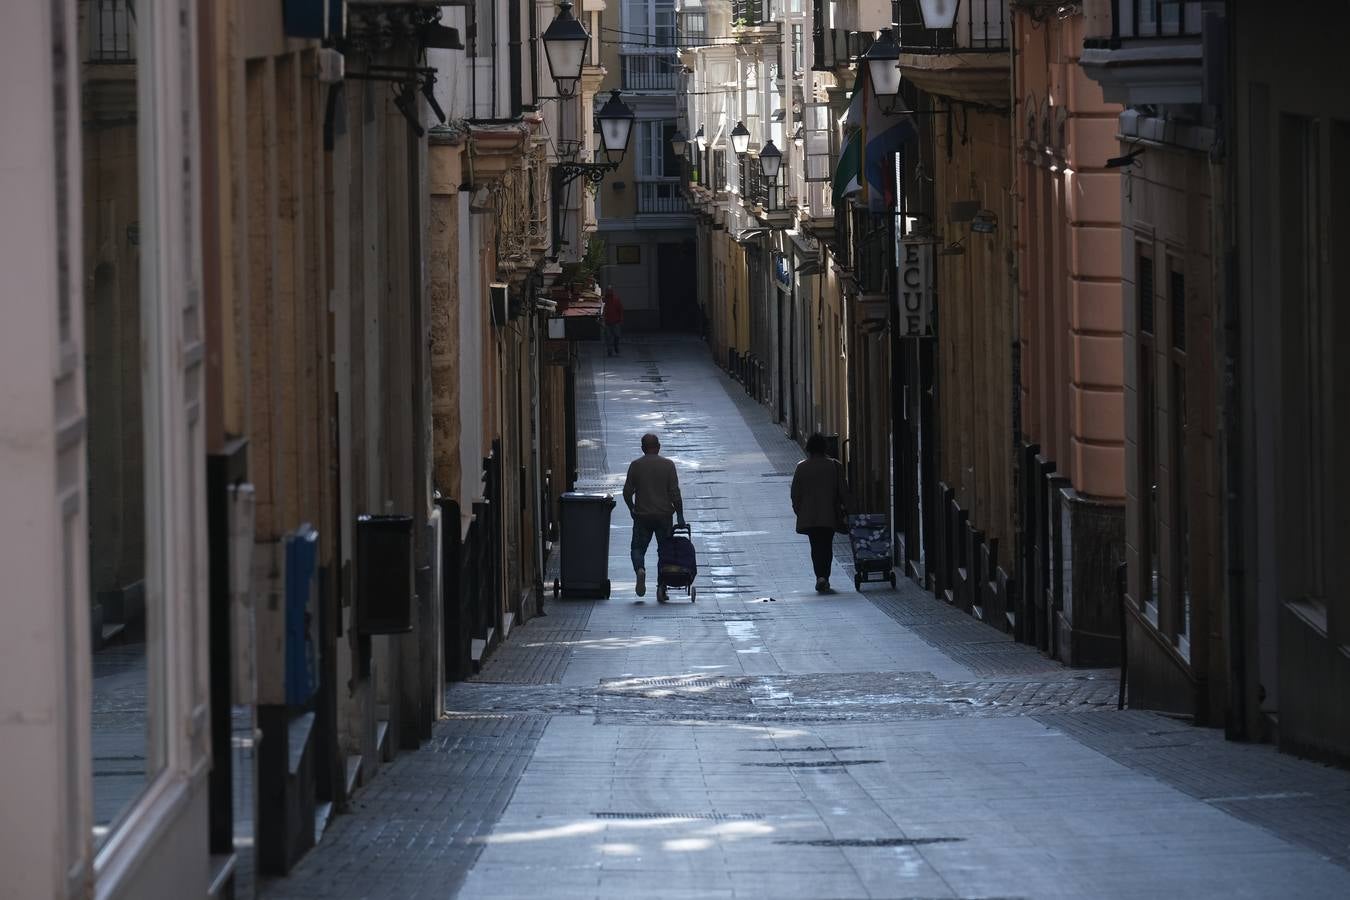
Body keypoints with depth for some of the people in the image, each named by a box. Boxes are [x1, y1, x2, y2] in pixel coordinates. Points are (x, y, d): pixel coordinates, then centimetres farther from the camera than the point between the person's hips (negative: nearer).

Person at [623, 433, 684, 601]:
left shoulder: (635, 465, -1)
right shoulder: (668, 465, -3)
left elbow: (627, 492, -1)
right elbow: (675, 493, -6)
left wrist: (632, 509, 17)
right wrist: (680, 516, -1)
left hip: (642, 516, 0)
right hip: (664, 516, 0)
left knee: (638, 548, 11)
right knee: (664, 550, 9)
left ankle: (640, 569, -20)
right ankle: (662, 588, 2)